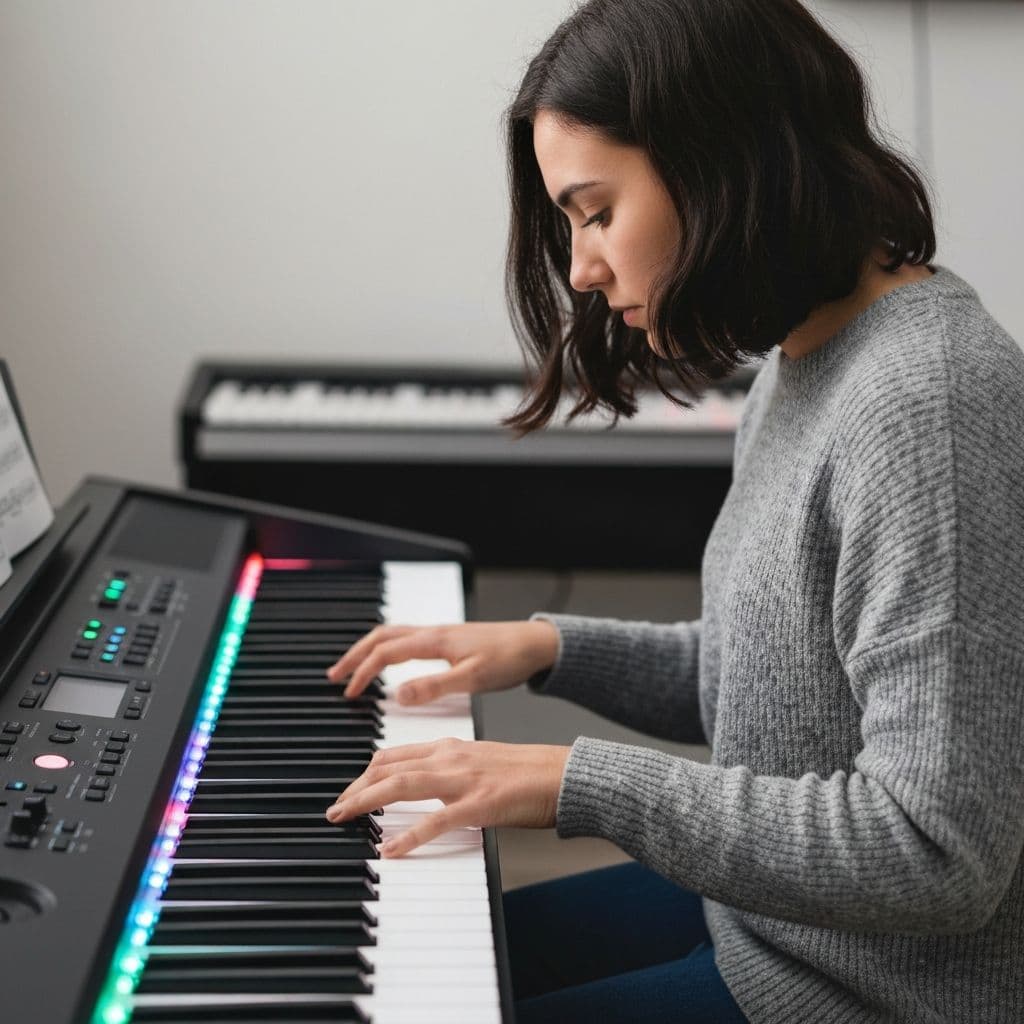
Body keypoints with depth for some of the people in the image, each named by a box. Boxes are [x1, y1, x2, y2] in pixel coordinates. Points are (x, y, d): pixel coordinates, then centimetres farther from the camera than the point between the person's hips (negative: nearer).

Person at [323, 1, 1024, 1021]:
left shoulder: (929, 405, -27)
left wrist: (583, 781, -26)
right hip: (757, 909, 9)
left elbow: (935, 853, -29)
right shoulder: (805, 362, 4)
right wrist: (550, 648, 5)